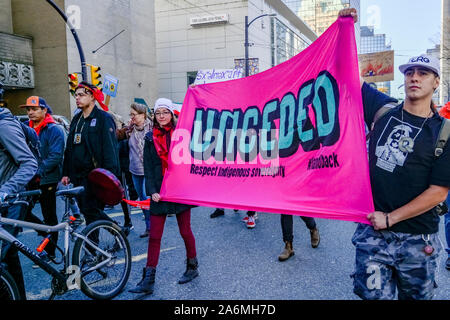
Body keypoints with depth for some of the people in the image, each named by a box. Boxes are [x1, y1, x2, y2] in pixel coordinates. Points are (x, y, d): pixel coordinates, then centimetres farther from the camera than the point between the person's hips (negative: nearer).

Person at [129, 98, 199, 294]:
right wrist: (152, 191, -6)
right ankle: (148, 280, 8)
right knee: (154, 236, 2)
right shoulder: (150, 138, 8)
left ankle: (192, 267, 30)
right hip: (159, 192, 2)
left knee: (185, 231, 9)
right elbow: (148, 168, 5)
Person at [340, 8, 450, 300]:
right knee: (374, 295, 5)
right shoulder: (383, 110, 1)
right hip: (372, 231, 0)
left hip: (418, 240, 0)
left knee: (417, 295, 18)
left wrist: (390, 218, -12)